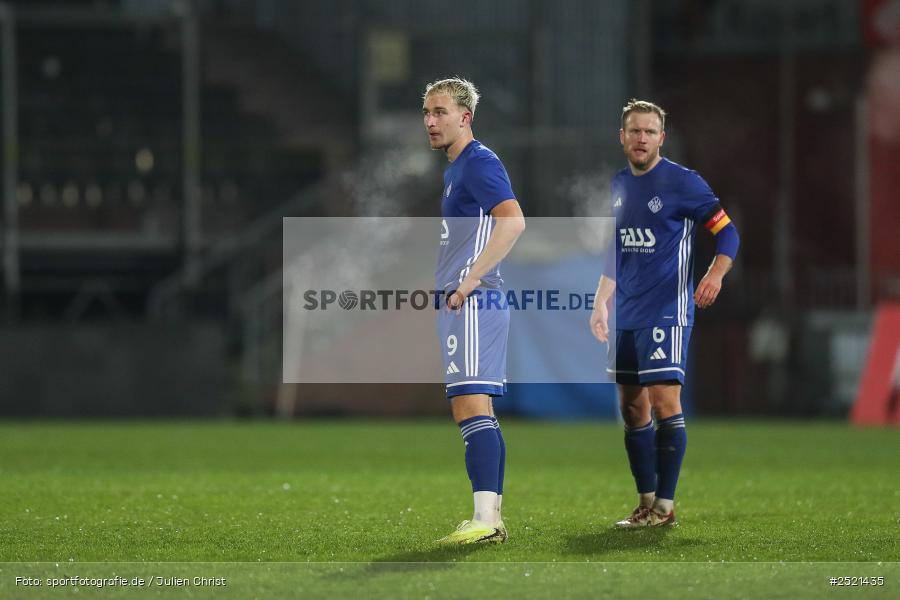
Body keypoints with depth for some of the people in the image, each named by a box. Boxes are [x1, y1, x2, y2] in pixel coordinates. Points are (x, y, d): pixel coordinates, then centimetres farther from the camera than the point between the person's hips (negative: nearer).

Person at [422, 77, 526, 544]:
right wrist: (444, 283, 22)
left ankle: (484, 520, -23)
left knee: (471, 407, -16)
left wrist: (470, 280, -24)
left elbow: (513, 220, -25)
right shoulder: (455, 169, 21)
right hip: (460, 305, 11)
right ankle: (492, 519, 14)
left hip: (472, 304, -11)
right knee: (478, 414, 11)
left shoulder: (479, 164, -11)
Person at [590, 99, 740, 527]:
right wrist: (600, 304, 19)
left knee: (664, 401, -12)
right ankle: (646, 502, 14)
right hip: (626, 315, 7)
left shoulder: (682, 182, -7)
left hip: (667, 311, -7)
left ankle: (665, 504, -7)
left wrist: (715, 274, -23)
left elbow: (726, 232, -6)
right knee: (632, 407, 7)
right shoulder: (618, 186, 13)